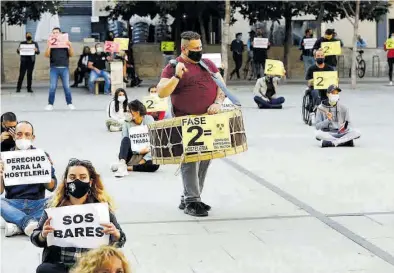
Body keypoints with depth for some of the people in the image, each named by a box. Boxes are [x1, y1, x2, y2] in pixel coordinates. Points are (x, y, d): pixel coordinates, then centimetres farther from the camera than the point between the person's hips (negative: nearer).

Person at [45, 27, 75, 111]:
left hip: (64, 68, 0)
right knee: (52, 87, -3)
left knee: (66, 87, 1)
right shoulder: (51, 44, 7)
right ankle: (50, 104, 1)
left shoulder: (65, 43, 8)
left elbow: (71, 54, 4)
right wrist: (48, 46, -17)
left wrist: (70, 46, -13)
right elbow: (47, 55, -3)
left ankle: (70, 103, 9)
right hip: (54, 68, 0)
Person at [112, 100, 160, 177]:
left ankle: (127, 167, -29)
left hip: (145, 155, 0)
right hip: (131, 156, 0)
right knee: (126, 139, -29)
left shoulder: (149, 120, -4)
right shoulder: (127, 123, -4)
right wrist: (139, 151, -24)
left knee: (155, 164, -33)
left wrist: (145, 159, -16)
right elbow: (124, 143, -9)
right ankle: (122, 163, -46)